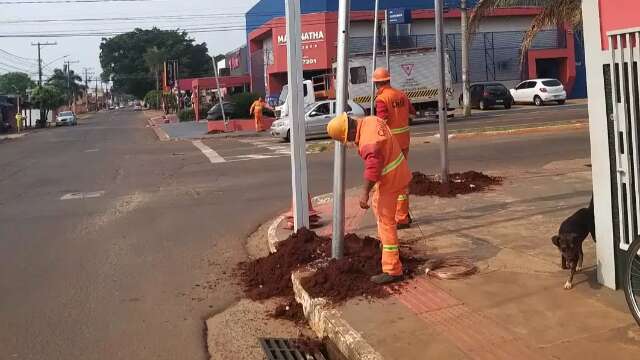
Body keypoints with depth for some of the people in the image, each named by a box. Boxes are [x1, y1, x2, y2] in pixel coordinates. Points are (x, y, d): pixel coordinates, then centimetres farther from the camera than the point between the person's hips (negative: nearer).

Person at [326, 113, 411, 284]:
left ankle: (392, 270, -6)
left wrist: (365, 193, -25)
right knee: (377, 204, 29)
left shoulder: (368, 141, -31)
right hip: (392, 172, 10)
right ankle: (388, 243, 47)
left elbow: (372, 170, -32)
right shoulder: (370, 120, -2)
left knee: (386, 221, -8)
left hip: (390, 179, -10)